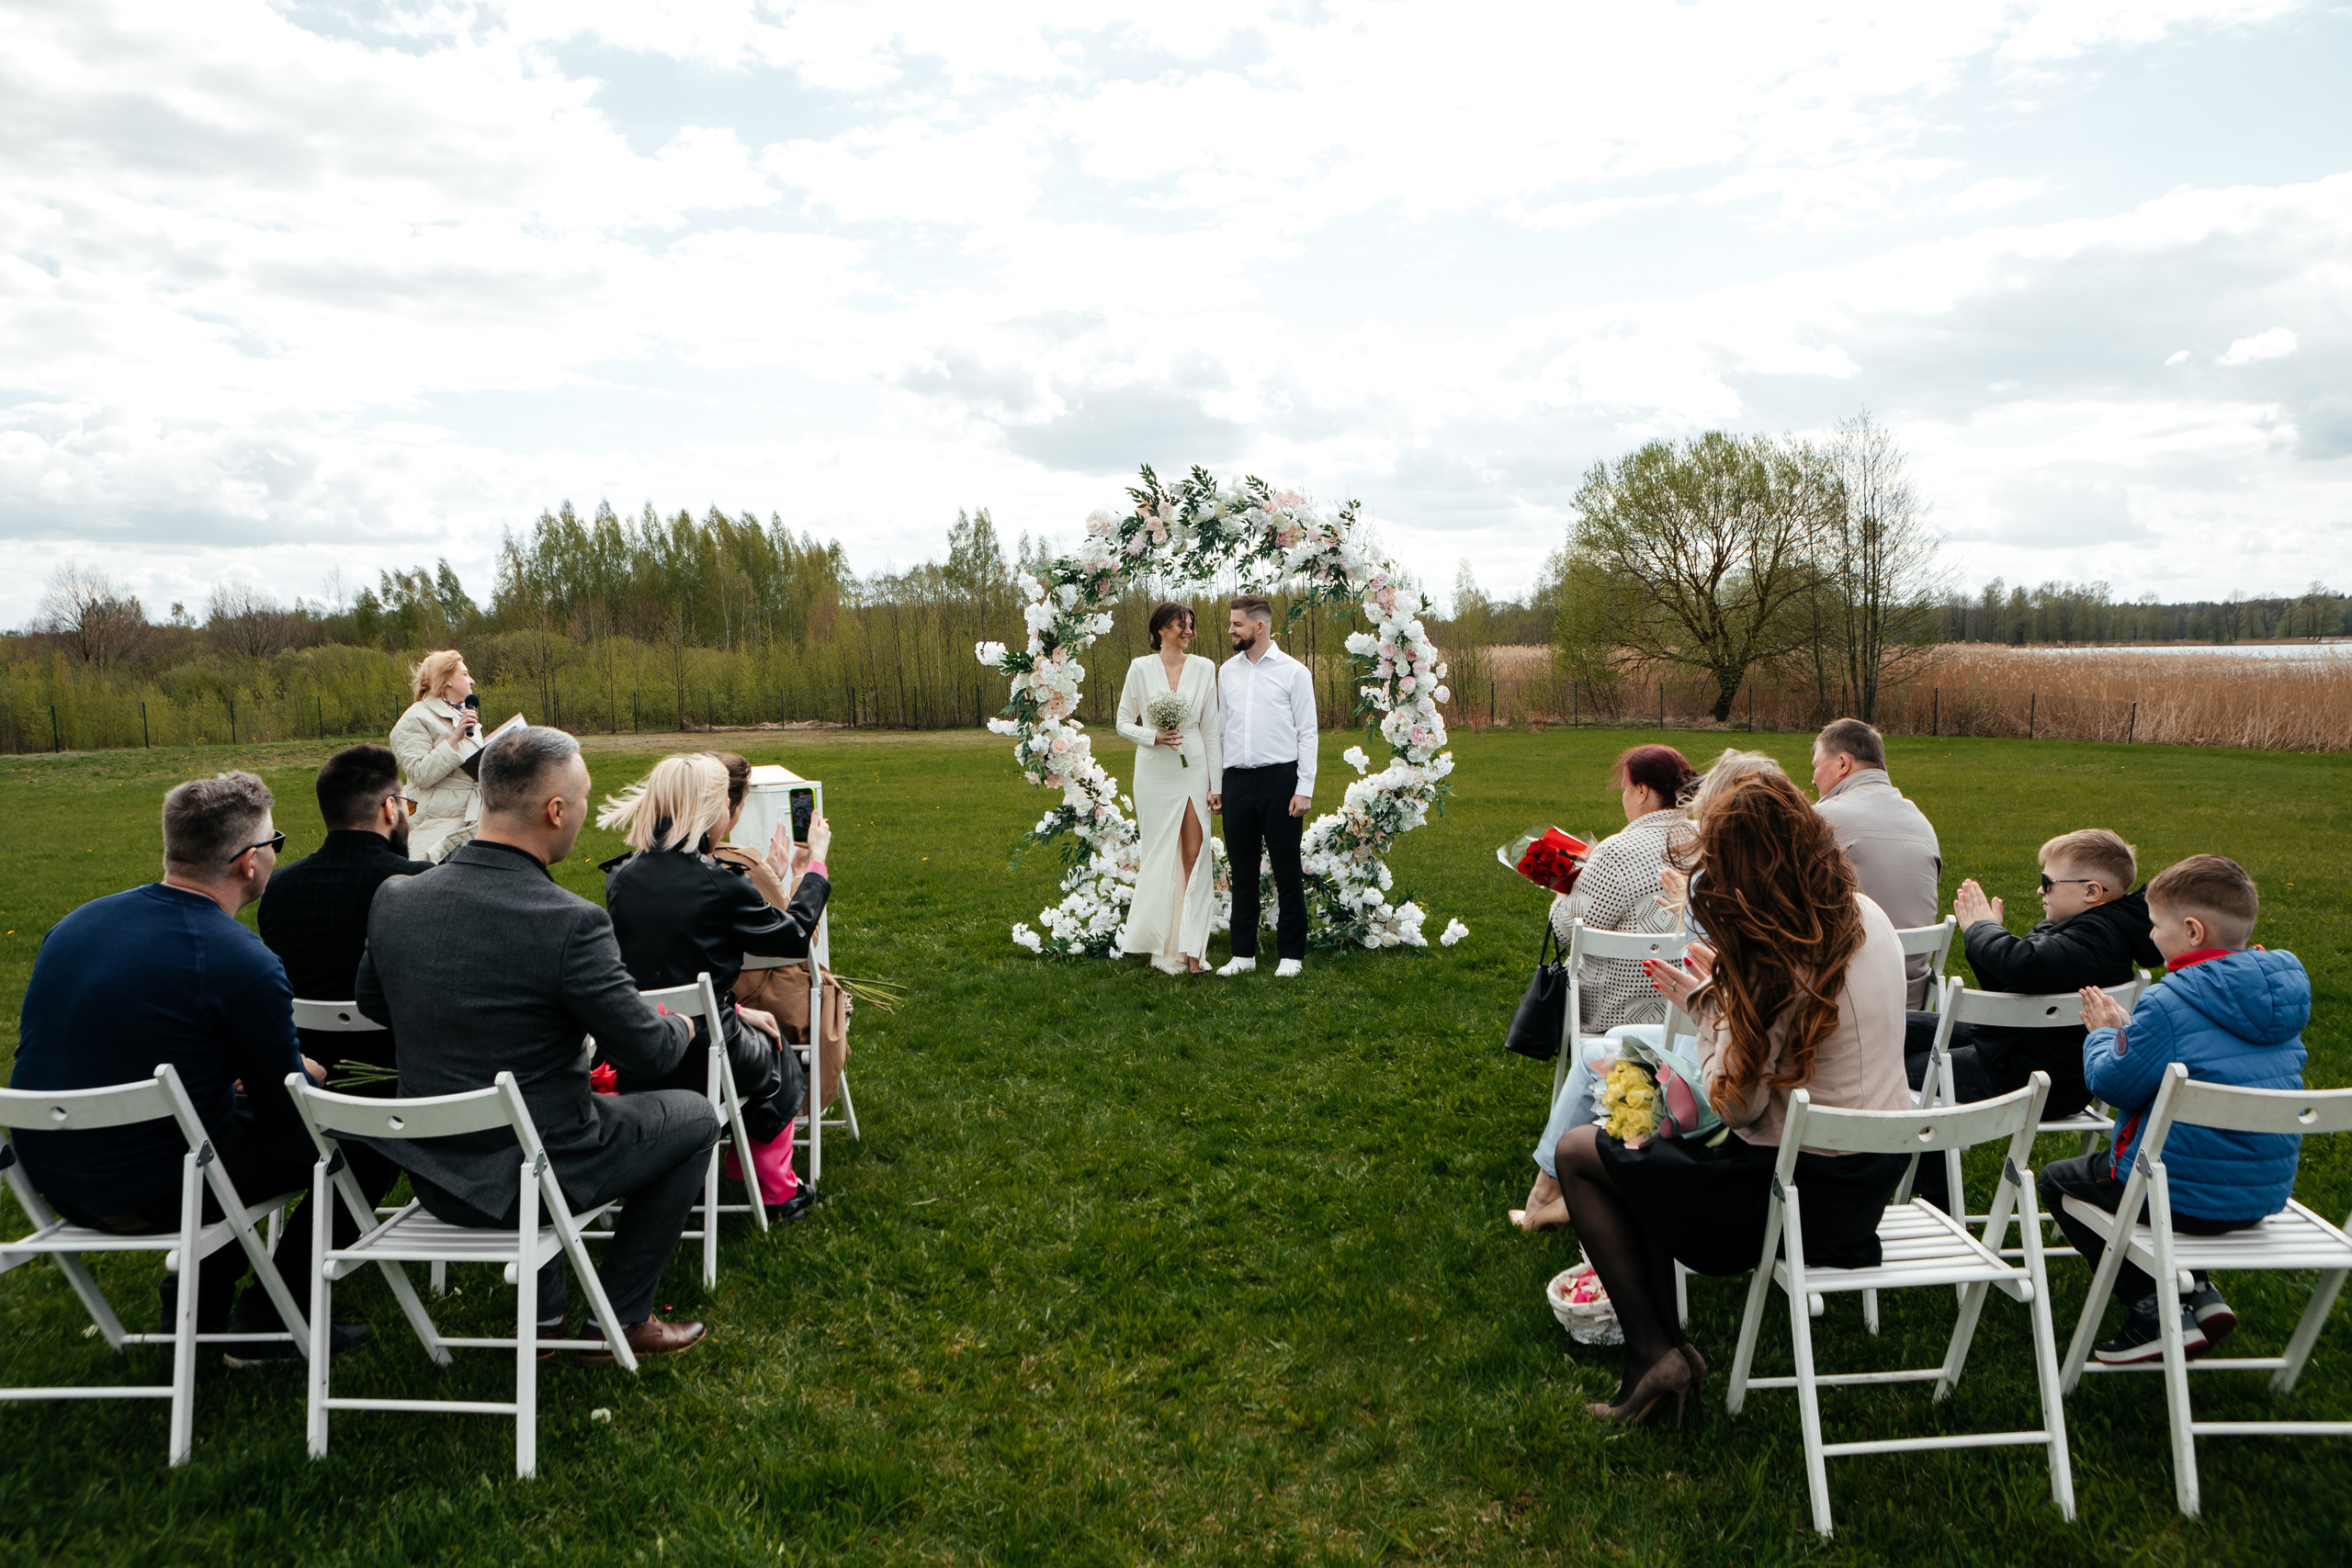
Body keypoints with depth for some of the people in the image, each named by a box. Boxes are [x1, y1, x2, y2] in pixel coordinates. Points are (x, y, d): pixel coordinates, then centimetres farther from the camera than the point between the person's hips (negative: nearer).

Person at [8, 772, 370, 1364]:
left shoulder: (75, 923, 1)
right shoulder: (246, 966, -22)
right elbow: (284, 1109, -11)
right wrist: (305, 1071, 14)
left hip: (49, 1179, 8)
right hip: (146, 1195, -8)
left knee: (241, 1113, 28)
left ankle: (193, 1303, 31)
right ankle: (265, 1329, 17)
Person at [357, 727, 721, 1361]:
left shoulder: (394, 897, -7)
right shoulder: (572, 923, -26)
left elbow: (372, 1003, 12)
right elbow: (650, 1051, -17)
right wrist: (682, 1027, 5)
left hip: (432, 1176, 6)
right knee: (695, 1116, 16)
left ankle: (543, 1314, 35)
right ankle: (620, 1317, 21)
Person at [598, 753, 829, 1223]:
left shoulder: (621, 878, -3)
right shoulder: (720, 885, -20)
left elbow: (663, 968, 7)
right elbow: (794, 937, -4)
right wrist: (817, 862, 10)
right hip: (702, 1061, -5)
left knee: (749, 1029, 34)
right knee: (777, 1059, 28)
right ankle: (778, 1192, 40)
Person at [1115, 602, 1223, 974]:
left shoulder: (1204, 668, 4)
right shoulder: (1141, 668, 0)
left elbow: (1211, 728, 5)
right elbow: (1123, 723, 5)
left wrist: (1216, 782, 2)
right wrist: (1154, 737, -13)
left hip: (1193, 767, 1)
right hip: (1155, 771, -1)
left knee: (1194, 856, -4)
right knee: (1161, 857, 4)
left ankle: (1190, 948, 1)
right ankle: (1163, 946, 18)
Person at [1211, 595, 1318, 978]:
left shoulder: (1293, 671, -2)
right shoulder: (1227, 671, 12)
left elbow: (1307, 733, -3)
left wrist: (1304, 789, -9)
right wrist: (1215, 784, 11)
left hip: (1280, 778, -4)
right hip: (1237, 781, 4)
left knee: (1287, 871, 1)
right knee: (1242, 871, 9)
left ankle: (1291, 954, 11)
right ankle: (1243, 953, 17)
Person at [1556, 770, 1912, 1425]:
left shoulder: (1780, 959, -24)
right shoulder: (1867, 917, 1)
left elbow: (1738, 1103, -20)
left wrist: (1709, 1008, -8)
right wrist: (1730, 989, 10)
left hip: (1808, 1193, -9)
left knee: (1578, 1151, 4)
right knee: (1651, 1152, 27)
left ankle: (1653, 1350, 4)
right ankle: (1662, 1341, 24)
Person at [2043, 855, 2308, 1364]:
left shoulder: (2169, 1004, -23)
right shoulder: (2284, 993, 3)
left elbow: (2114, 1083, -13)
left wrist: (2103, 1034, 5)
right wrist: (2125, 1029, 16)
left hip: (2186, 1197, -8)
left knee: (2057, 1180, 15)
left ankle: (2157, 1313, 6)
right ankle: (2200, 1294, 20)